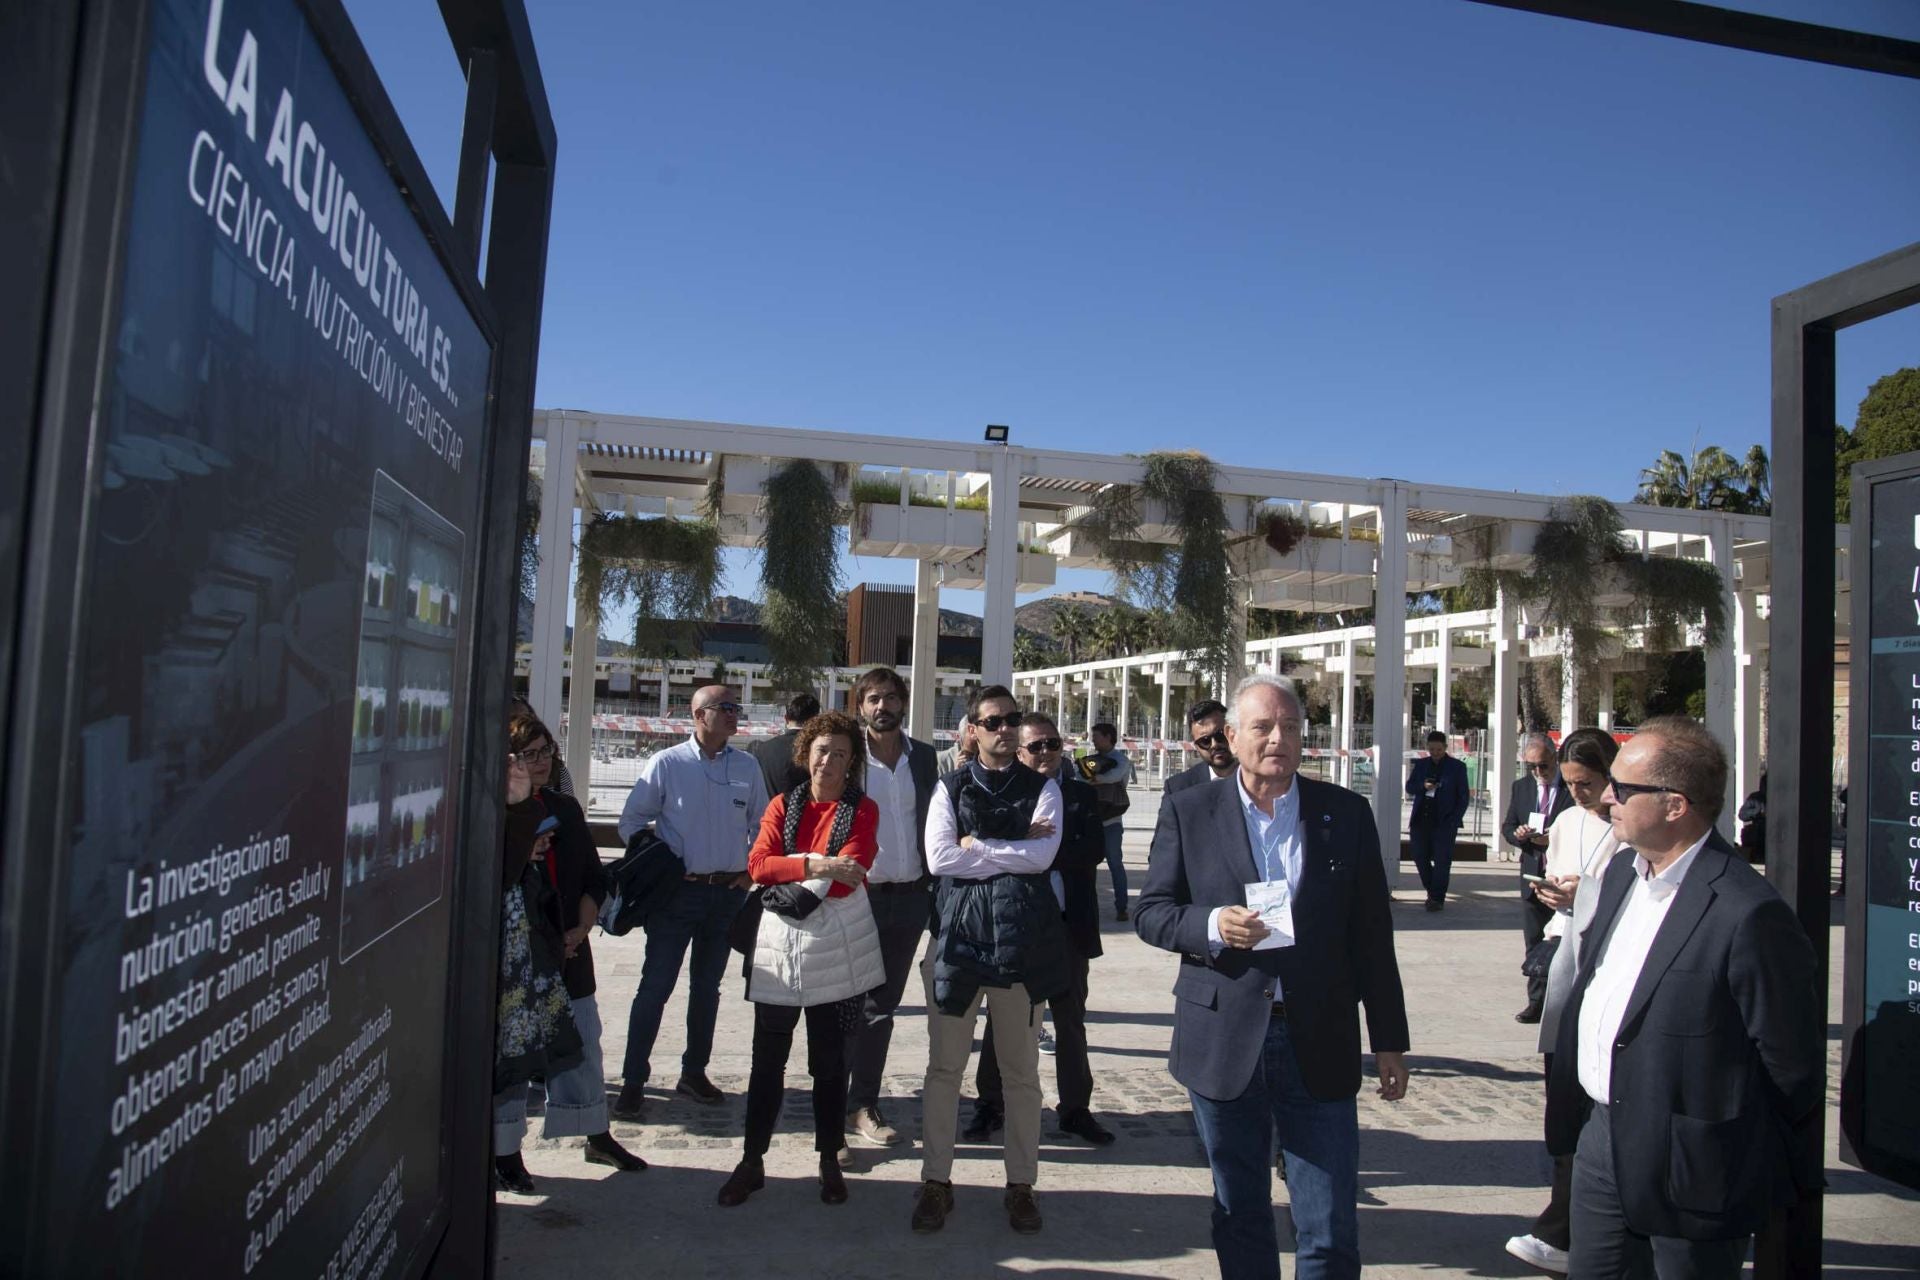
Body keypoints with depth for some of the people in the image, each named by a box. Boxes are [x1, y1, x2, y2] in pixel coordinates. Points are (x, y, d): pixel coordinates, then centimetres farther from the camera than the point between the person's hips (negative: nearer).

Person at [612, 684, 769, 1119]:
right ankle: (632, 1082, 6)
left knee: (708, 987, 13)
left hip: (728, 892, 3)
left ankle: (694, 1073, 26)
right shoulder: (665, 764, -4)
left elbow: (762, 824, 14)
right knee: (655, 986, -3)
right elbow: (632, 821, 0)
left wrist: (752, 870, 5)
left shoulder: (747, 766, 5)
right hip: (677, 891, -3)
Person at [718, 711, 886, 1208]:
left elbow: (847, 879, -11)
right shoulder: (784, 805, 10)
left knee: (829, 1059, 8)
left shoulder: (862, 810, 2)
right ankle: (752, 1162, 17)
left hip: (837, 946, -2)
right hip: (780, 942, 2)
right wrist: (815, 865, -17)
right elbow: (758, 864, -5)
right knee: (768, 1056, 5)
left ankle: (829, 1163, 22)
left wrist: (787, 871, -10)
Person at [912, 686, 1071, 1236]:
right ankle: (936, 1181, 19)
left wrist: (975, 846, -8)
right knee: (944, 1064, 6)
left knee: (1021, 1068, 10)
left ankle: (1021, 1184, 23)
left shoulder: (1042, 788, 6)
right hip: (958, 928, 0)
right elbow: (939, 858, -7)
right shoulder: (951, 787, 7)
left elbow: (1043, 856, -9)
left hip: (1021, 933, 0)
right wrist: (1015, 850, -8)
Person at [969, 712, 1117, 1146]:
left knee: (1071, 1020, 13)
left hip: (1069, 925, 2)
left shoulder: (1082, 795, 3)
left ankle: (1075, 1109, 27)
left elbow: (1094, 850, -10)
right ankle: (991, 1106, 25)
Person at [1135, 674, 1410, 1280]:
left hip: (1320, 1046, 0)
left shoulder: (1346, 813, 2)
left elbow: (1372, 935, 5)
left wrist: (1389, 1041, 5)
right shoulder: (1190, 811, 1)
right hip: (1224, 1043, 0)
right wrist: (1211, 926, -18)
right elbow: (1150, 911, 2)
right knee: (1240, 1215, 15)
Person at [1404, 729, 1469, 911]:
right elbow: (1409, 787, 12)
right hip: (1421, 819, 4)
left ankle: (1437, 898, 2)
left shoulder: (1457, 767, 3)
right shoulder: (1420, 765, 13)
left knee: (1442, 859, -5)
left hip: (1444, 821, -4)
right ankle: (1432, 891, 23)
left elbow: (1463, 796, 2)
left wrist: (1454, 820, -8)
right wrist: (1423, 786, -10)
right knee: (1420, 856, 5)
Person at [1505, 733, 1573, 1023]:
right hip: (1532, 876, 5)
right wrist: (1517, 834, -8)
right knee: (1534, 944, 10)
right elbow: (1507, 827, 14)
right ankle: (1537, 1002, 17)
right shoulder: (1521, 787, 10)